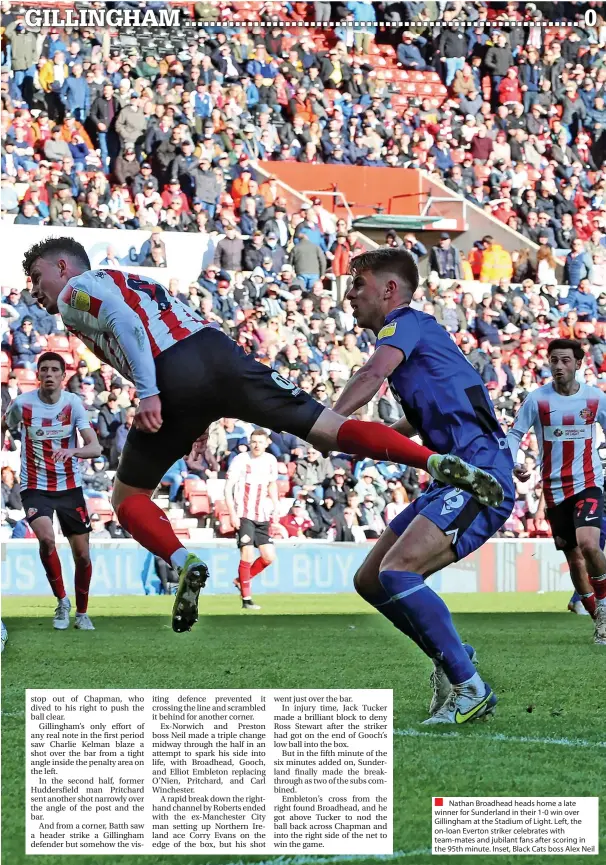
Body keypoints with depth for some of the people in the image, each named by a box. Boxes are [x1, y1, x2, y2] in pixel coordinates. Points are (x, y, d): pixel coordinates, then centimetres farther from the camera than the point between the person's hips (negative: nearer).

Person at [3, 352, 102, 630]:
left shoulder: (73, 403, -8)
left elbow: (95, 447, -16)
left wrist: (72, 451, -36)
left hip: (70, 487, 2)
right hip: (35, 489, -2)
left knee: (82, 554, 4)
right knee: (46, 538, -27)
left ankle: (82, 612, 26)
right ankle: (61, 601, -7)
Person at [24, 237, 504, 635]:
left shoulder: (75, 291, 14)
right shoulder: (130, 281, 37)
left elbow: (124, 322, -8)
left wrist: (148, 393, -18)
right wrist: (203, 418, 32)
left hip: (172, 378, -6)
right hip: (217, 349, 6)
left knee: (128, 497, 12)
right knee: (329, 430, 0)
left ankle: (183, 562, -15)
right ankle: (439, 462, -21)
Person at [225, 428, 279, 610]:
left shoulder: (271, 461, 6)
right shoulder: (241, 460, -10)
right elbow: (228, 488, -9)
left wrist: (276, 508, 11)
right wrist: (232, 514, -17)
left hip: (262, 516, 6)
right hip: (244, 515, -6)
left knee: (269, 556, 3)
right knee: (247, 553, -13)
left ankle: (241, 581, 25)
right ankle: (246, 599, -5)